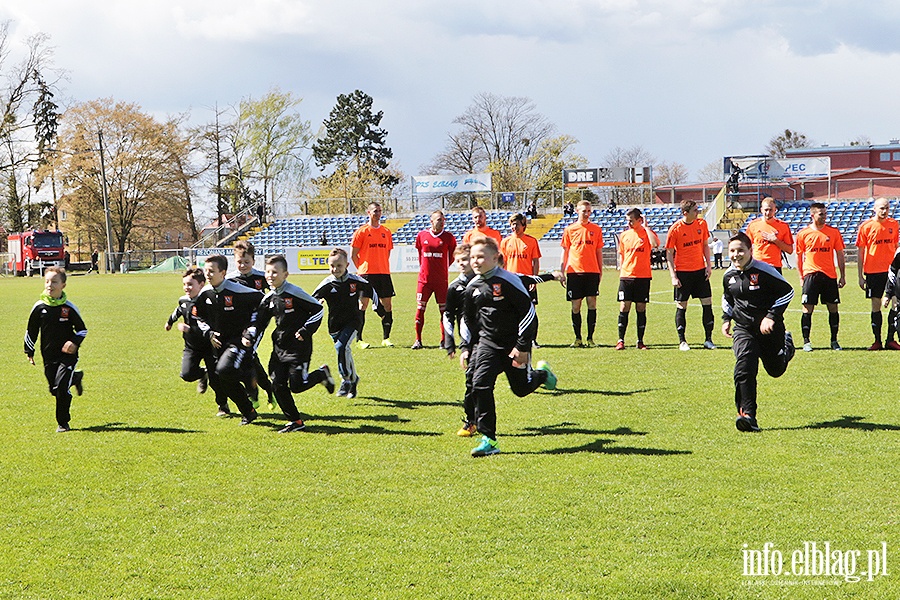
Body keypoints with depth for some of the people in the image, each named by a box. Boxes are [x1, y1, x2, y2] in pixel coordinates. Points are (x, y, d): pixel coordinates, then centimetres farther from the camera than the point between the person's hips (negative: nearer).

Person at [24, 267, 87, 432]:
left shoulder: (69, 308, -6)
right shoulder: (39, 307, -1)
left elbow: (82, 329, 4)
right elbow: (31, 331, 12)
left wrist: (75, 342, -15)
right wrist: (29, 352, 13)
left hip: (67, 355, -3)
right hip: (48, 356, 3)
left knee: (61, 387, -14)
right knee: (55, 389, 7)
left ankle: (63, 423, 0)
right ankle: (76, 378, 39)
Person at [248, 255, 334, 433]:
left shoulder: (294, 293, -14)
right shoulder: (268, 299, 5)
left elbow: (318, 310, -9)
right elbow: (260, 323, 13)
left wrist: (306, 330, -13)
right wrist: (250, 336, -4)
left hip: (299, 347, -6)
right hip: (279, 348, 6)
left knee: (297, 385, -9)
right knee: (278, 385, -2)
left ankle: (323, 374, 20)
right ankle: (295, 421, 10)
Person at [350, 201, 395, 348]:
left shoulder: (386, 232, 12)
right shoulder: (361, 231, -1)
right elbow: (353, 255, 0)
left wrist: (385, 268, 11)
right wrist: (362, 269, -2)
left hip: (383, 273, 4)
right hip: (366, 274, -4)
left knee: (387, 305, 2)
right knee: (363, 305, -3)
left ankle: (386, 338, 11)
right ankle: (359, 339, 2)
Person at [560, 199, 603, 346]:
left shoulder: (596, 229, 8)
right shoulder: (569, 230, 5)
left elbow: (599, 252, 12)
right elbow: (565, 251, 8)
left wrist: (600, 271, 8)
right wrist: (562, 272, 3)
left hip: (592, 272, 1)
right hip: (574, 272, -1)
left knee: (592, 303, -3)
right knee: (576, 305, 1)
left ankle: (590, 337, 4)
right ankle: (578, 338, 10)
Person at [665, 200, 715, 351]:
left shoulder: (701, 224, 3)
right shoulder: (675, 229, -10)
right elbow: (669, 254, -6)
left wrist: (708, 265, 5)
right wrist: (673, 276, -11)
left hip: (700, 270, 4)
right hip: (683, 272, -4)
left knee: (707, 303, 1)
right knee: (681, 306, 1)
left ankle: (708, 339, 9)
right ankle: (682, 341, 10)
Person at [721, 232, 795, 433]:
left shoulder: (764, 271, -16)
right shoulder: (729, 275, 2)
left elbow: (787, 291, -11)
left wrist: (772, 316, -19)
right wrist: (726, 319, 12)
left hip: (768, 328, -3)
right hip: (743, 328, 3)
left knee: (776, 369, 15)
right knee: (744, 368, -20)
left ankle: (787, 345, 51)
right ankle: (747, 414, -23)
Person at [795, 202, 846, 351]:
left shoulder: (834, 232, 5)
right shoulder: (803, 233, 3)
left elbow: (840, 254, 9)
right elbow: (799, 256, 9)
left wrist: (842, 276, 6)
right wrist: (801, 277, 3)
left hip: (830, 275, 1)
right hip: (811, 274, -1)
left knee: (833, 308, 3)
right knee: (808, 309, -4)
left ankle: (834, 341, 13)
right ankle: (806, 342, 3)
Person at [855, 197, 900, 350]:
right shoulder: (866, 226, -2)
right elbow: (861, 252, 1)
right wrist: (860, 276, -2)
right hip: (873, 271, -2)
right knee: (876, 305, 2)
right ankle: (877, 340, 8)